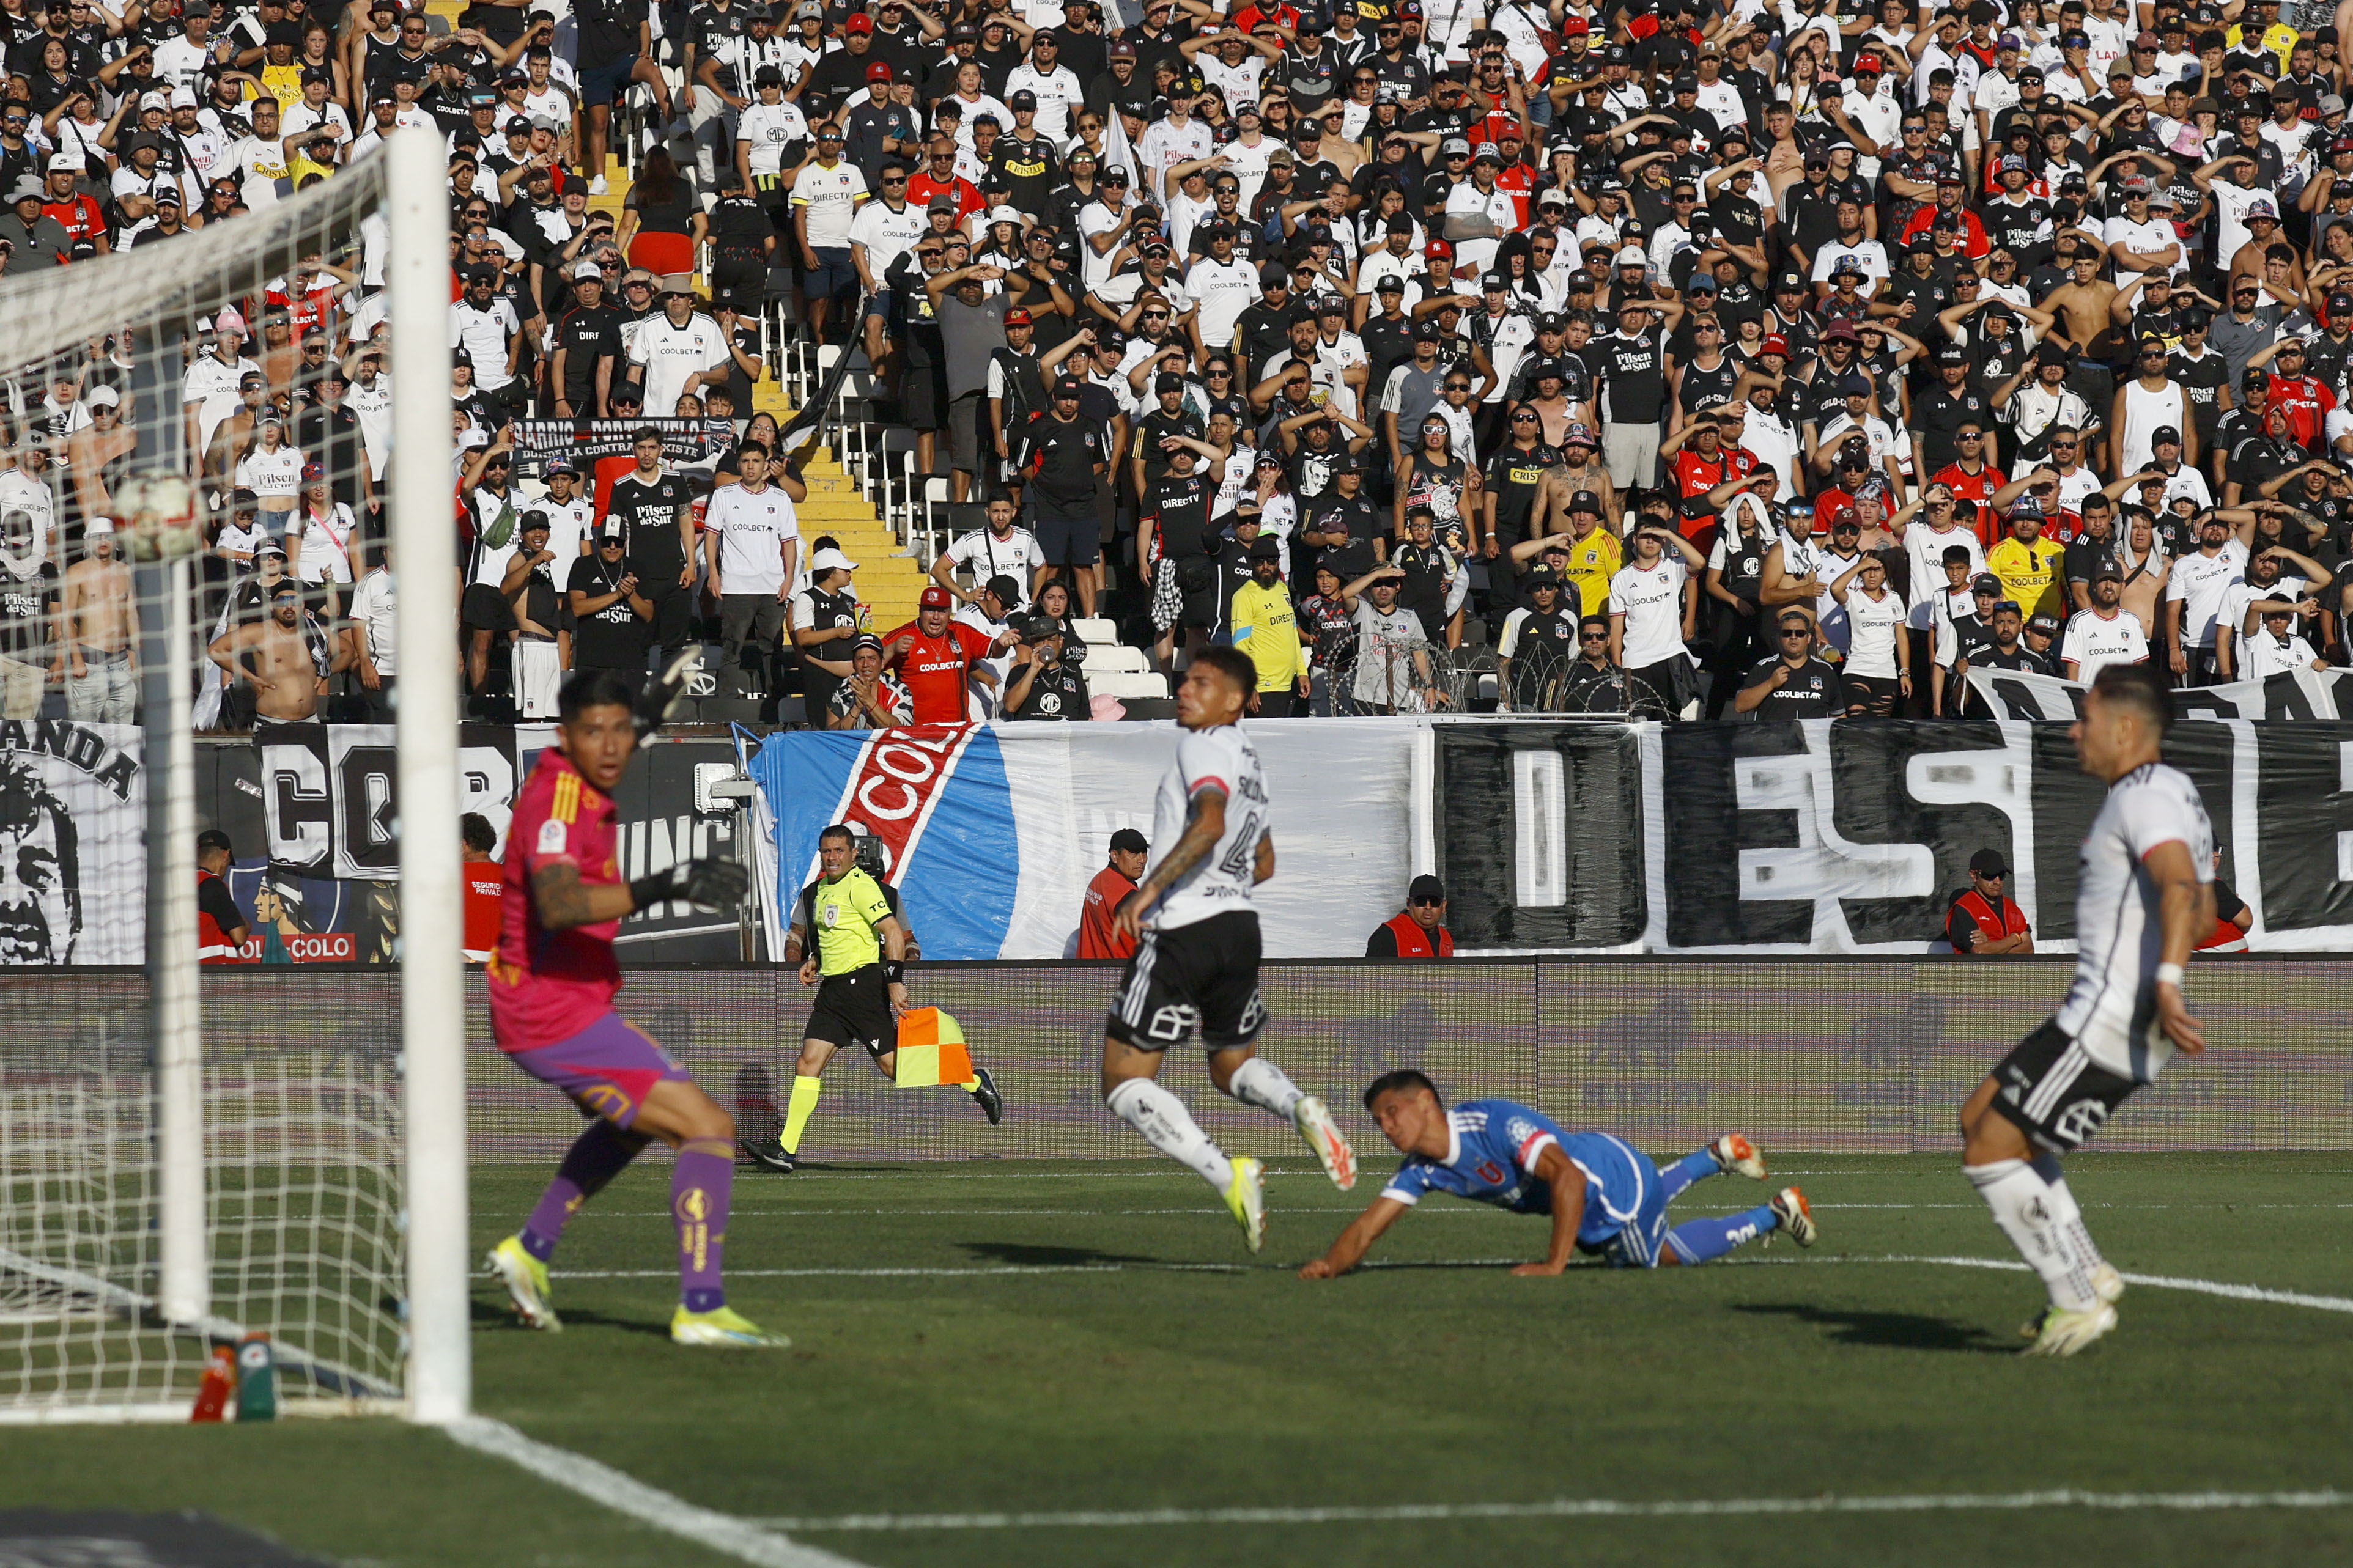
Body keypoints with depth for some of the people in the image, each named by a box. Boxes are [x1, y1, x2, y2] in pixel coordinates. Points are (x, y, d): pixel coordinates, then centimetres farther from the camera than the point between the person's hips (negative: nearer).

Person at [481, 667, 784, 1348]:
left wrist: (644, 711, 32)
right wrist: (662, 886, -53)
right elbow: (557, 904, -43)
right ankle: (700, 1306, -22)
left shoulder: (571, 780, 5)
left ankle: (531, 1249, 33)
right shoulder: (560, 801, -23)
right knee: (709, 1128, -15)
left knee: (638, 1119, 35)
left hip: (543, 1006, 11)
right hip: (558, 1016, -11)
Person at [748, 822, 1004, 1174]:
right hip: (832, 988, 8)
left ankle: (974, 1081, 10)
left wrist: (895, 981, -24)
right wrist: (811, 961, 16)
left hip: (863, 983, -8)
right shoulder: (816, 892, 16)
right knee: (808, 1064, -1)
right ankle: (786, 1151, -3)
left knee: (894, 1064, -8)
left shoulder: (861, 886, -10)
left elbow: (893, 931, -17)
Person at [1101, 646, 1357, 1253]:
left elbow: (1209, 822, -27)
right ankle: (1300, 1109, -6)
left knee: (1125, 1084, -3)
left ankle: (1226, 1175, -20)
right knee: (1233, 1065, 26)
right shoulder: (1250, 760, 19)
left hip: (1181, 931, -9)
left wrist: (1151, 889, -28)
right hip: (1240, 925, 9)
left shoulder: (1205, 746, -9)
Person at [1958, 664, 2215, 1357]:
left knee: (1989, 1155, -5)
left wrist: (2166, 981, -45)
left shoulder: (2144, 797, -16)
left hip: (2106, 1024, -11)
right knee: (1980, 1119, 19)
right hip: (2127, 1021, 11)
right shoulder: (2177, 793, 17)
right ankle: (2087, 1274, 16)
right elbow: (2203, 913, 27)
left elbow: (2181, 887, -33)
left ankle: (2078, 1300, 0)